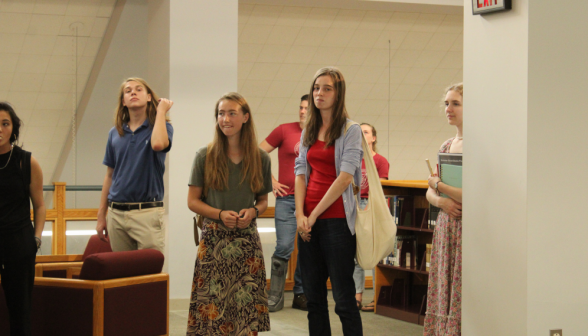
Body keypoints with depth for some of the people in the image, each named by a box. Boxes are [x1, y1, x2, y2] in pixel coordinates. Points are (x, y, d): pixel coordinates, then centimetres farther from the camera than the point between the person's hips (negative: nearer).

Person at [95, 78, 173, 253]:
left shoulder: (161, 127, 2)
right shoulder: (115, 133, 13)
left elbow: (158, 144, -24)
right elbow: (109, 176, 15)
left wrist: (161, 110, -10)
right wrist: (101, 216, 13)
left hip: (147, 212, -4)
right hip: (116, 214, 4)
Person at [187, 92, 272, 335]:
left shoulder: (261, 159, 6)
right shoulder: (205, 157, 0)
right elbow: (193, 201, 2)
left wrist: (253, 211, -8)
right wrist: (220, 214, -13)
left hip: (247, 239, 2)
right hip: (213, 240, -1)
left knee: (246, 306, -2)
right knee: (212, 308, -6)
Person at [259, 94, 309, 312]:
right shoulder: (284, 130, 0)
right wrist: (270, 180, -2)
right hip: (287, 198, -3)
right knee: (284, 248, -8)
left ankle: (300, 295, 18)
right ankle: (275, 297, 3)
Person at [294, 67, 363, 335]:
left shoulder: (350, 131, -4)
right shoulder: (308, 132, 14)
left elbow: (344, 178, -12)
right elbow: (301, 173, 10)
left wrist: (314, 215, -11)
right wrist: (300, 215, -4)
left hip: (336, 220, -6)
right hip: (309, 221, 6)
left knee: (344, 299, -5)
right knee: (313, 297, 9)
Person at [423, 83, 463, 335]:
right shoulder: (447, 147, 13)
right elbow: (430, 192, 18)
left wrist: (440, 186, -8)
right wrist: (441, 201, -5)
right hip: (445, 229, 8)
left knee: (461, 298, -5)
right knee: (443, 295, 10)